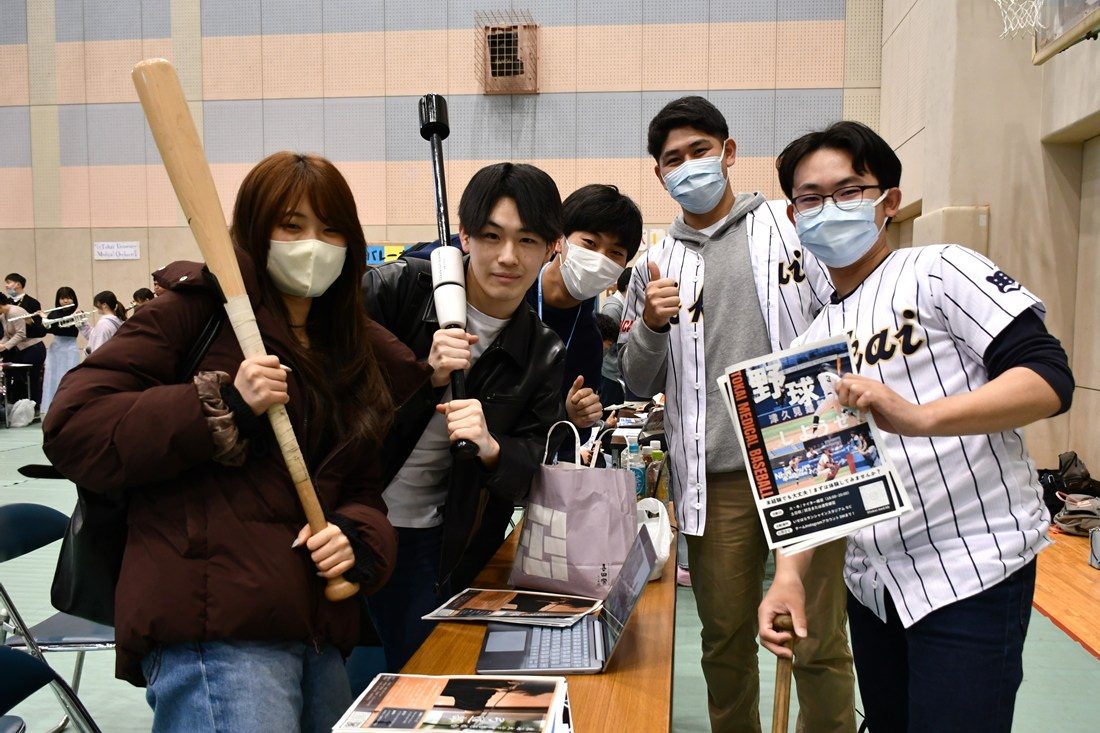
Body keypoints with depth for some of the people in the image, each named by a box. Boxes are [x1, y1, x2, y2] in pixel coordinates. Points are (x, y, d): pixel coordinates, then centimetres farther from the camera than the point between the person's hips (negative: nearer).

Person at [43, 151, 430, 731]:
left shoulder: (359, 352, 18)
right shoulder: (198, 309, -1)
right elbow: (72, 429, -8)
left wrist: (356, 536, -5)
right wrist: (222, 405, -17)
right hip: (215, 632, -6)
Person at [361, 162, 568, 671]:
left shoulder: (544, 357, -2)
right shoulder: (396, 287, -11)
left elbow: (535, 463, -2)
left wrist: (491, 450, -24)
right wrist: (424, 375, -25)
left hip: (428, 544, 3)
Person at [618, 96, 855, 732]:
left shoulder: (795, 227, 8)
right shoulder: (656, 267, 13)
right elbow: (640, 384, 13)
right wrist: (652, 326, -6)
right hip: (716, 481, 2)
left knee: (821, 643, 2)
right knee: (726, 641, 12)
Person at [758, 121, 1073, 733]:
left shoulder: (939, 270, -5)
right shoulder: (817, 338, 13)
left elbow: (1050, 378, -16)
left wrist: (918, 415, -31)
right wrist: (790, 576, -4)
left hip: (971, 567, -6)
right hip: (874, 583, 7)